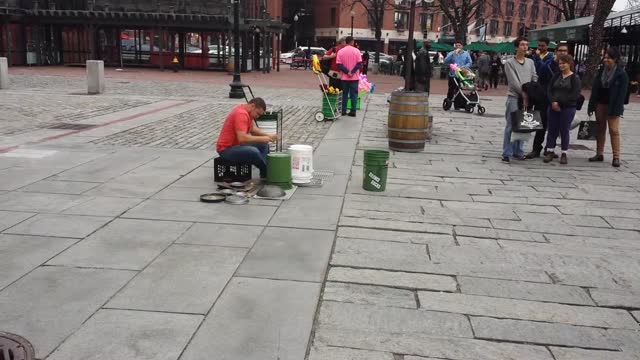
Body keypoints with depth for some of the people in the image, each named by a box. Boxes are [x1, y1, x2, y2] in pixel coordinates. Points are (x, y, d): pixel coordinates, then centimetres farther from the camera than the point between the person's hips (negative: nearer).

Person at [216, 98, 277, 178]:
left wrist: (268, 136, 4)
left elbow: (253, 129, 19)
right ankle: (266, 173, -8)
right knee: (254, 152, -34)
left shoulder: (246, 111, 8)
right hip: (226, 149, -11)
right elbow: (242, 138, -34)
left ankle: (264, 176, 7)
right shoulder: (241, 114, -24)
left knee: (264, 145, 15)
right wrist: (262, 139, -24)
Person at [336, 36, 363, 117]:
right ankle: (353, 111, 1)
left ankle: (343, 111, 11)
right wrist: (352, 72, -11)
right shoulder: (356, 51, -5)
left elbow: (339, 65, -9)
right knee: (353, 94, 4)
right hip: (354, 77, -1)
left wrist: (347, 72, -10)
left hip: (344, 77, 1)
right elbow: (359, 64, -10)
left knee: (344, 94, 11)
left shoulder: (340, 51, -2)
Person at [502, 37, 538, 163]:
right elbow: (514, 82, -9)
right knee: (511, 125, -5)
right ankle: (507, 153, -2)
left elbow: (535, 79, 9)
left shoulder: (530, 62, 13)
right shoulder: (509, 63, -2)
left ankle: (518, 151, 15)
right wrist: (524, 94, -12)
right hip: (514, 97, -4)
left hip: (527, 97, 5)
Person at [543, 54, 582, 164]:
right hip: (553, 107, 4)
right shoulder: (556, 76, 11)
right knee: (552, 130, 5)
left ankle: (564, 154, 10)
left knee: (564, 131, 1)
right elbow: (549, 90, 4)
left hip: (568, 109, -4)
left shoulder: (575, 78, -3)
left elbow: (575, 95, -11)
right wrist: (553, 102, -13)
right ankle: (550, 152, 14)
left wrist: (560, 103, -15)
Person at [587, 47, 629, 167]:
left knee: (614, 130, -4)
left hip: (613, 107, -5)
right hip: (600, 104, 5)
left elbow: (622, 93, -11)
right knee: (600, 129, 10)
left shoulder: (621, 74, -8)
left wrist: (616, 110, -18)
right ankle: (599, 154, 17)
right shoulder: (601, 71, 7)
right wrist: (591, 106, 2)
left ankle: (616, 157, -1)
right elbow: (595, 89, 7)